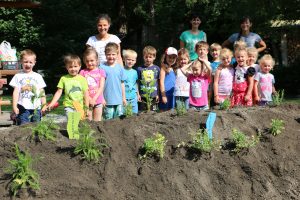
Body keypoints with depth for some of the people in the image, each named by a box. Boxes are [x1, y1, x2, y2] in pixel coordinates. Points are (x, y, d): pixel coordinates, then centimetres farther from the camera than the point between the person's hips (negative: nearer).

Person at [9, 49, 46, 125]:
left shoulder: (38, 77, 10)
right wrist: (14, 106, -5)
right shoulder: (18, 76, 4)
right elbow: (16, 92, 2)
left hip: (36, 108, 2)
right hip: (23, 108, -2)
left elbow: (42, 93, 12)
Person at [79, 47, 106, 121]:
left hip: (98, 101, 0)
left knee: (97, 122, 6)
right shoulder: (83, 72, 3)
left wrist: (94, 99, -13)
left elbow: (101, 87, -2)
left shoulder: (101, 72, 4)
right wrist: (89, 99, -13)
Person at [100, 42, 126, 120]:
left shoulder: (120, 67, 4)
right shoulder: (102, 67, -5)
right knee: (109, 119, 1)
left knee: (119, 118, 9)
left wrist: (124, 97, 14)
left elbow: (122, 83, 11)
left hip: (119, 99, 3)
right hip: (107, 100, -3)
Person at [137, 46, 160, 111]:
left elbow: (159, 82, 8)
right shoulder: (140, 69, 0)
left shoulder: (157, 69, 2)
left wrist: (158, 94, 5)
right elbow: (137, 82, 4)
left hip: (153, 96, 1)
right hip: (143, 95, 0)